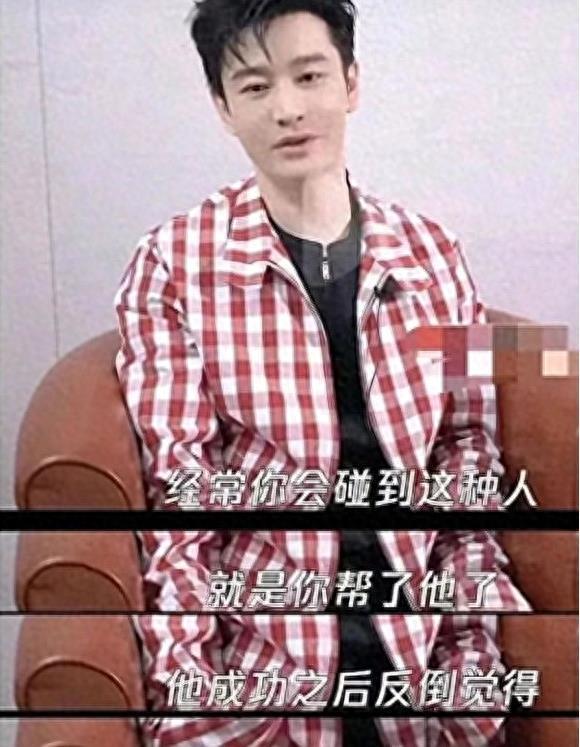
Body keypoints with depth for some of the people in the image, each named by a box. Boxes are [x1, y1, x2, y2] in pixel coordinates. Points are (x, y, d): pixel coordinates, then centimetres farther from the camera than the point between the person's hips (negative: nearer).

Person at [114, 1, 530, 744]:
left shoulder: (431, 252, 4)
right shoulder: (172, 265, -6)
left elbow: (469, 449, 8)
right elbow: (172, 488, -7)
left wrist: (471, 639, -2)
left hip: (418, 638, 3)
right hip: (257, 653, -2)